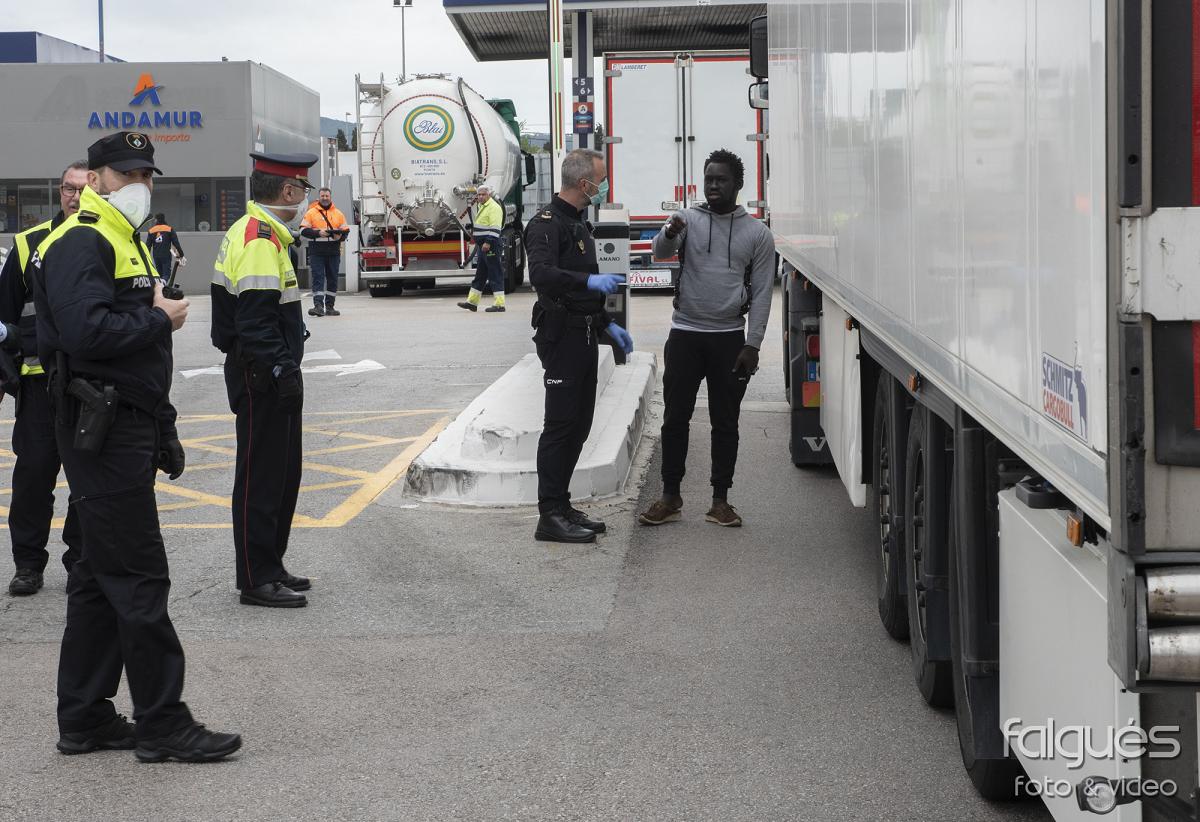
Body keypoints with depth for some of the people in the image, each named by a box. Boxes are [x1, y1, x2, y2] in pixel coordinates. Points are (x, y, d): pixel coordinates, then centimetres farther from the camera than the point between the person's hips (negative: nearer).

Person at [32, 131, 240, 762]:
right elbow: (87, 332, -27)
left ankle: (84, 717, 21)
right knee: (140, 578, -7)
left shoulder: (127, 242, 21)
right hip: (102, 432, -10)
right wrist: (159, 319, -14)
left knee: (101, 577, 13)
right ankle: (163, 724, -1)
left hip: (126, 429, 10)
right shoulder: (80, 244, -12)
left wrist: (160, 427, 20)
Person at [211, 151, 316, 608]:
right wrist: (282, 372, -23)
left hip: (268, 378, 11)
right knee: (261, 478, -4)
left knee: (281, 475, 17)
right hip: (263, 380, -11)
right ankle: (257, 580, 3)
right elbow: (254, 322, -25)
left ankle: (270, 568, 26)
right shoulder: (260, 239, -18)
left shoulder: (256, 232, 15)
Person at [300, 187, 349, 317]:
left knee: (332, 279, 6)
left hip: (334, 252, 3)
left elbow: (345, 231, 12)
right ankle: (318, 305, -15)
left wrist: (340, 235, -11)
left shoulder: (339, 214, 12)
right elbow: (303, 230, -1)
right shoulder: (311, 212, 4)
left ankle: (329, 306, 14)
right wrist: (318, 233, -15)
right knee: (318, 278, -9)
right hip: (317, 252, -3)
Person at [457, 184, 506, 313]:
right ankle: (472, 302, 19)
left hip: (490, 246, -10)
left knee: (495, 274, -8)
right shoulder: (482, 207, 20)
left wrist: (488, 242, -28)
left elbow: (495, 228, -22)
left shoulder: (494, 207, -12)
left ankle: (499, 304, -8)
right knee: (480, 274, 13)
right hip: (482, 246, 10)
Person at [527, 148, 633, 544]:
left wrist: (607, 324, 25)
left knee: (578, 426, 12)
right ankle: (550, 516, -5)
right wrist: (590, 281, -38)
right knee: (560, 425, -8)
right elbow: (541, 273, -30)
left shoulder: (577, 224, 20)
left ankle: (562, 507, 20)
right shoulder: (548, 223, -12)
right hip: (562, 336, -10)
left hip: (584, 336, 10)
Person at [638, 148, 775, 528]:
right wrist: (669, 234, -39)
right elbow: (659, 252, -15)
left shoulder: (758, 233, 2)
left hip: (729, 338, 0)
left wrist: (752, 345, -7)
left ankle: (720, 500, 14)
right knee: (675, 418, 4)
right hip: (684, 335, 0)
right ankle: (670, 496, 14)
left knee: (725, 423, 5)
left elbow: (761, 294, 1)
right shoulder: (688, 219, 2)